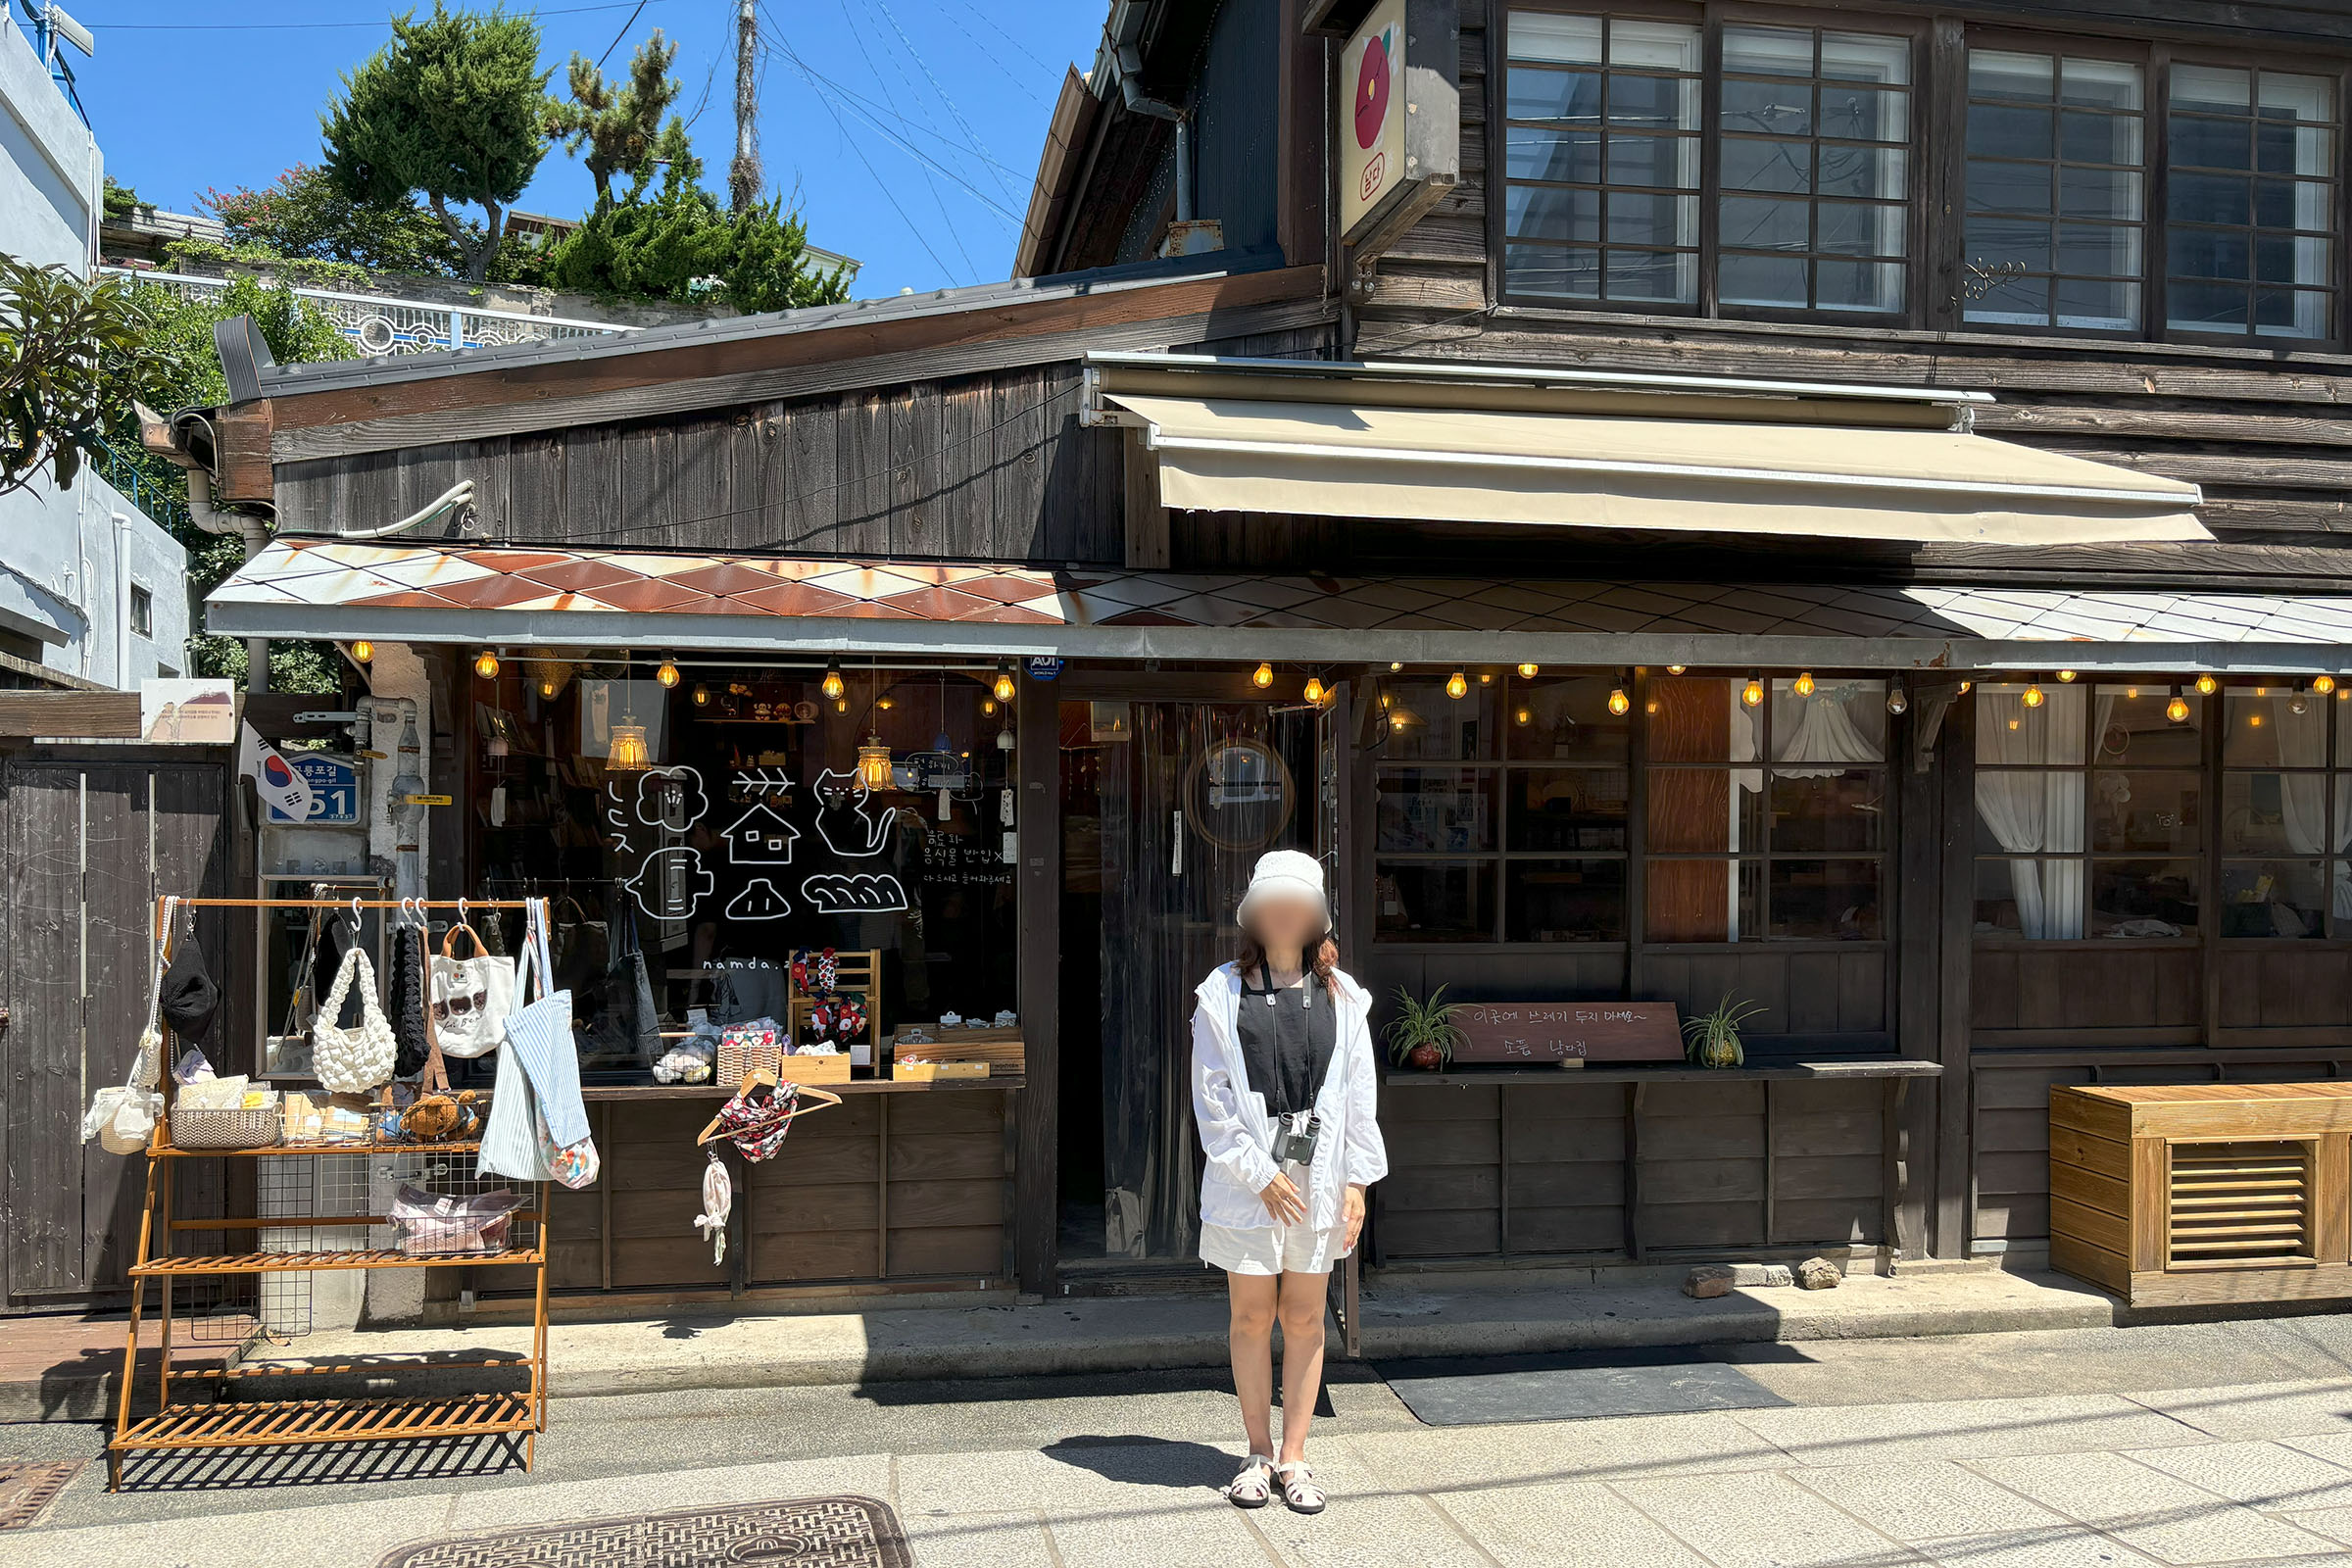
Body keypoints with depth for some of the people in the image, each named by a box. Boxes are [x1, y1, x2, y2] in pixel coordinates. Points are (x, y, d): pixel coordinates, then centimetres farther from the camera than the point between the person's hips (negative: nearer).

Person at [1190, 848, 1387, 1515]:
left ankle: (1293, 1458, 19)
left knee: (1304, 1318, 7)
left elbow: (1359, 1096, 6)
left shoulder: (1342, 997, 6)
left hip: (1318, 1178, 2)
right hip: (1247, 1182, -1)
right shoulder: (1223, 993, -1)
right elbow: (1212, 1100, -4)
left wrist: (1356, 1181, 0)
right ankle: (1259, 1453, 22)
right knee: (1252, 1317, 7)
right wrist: (1260, 1173, -10)